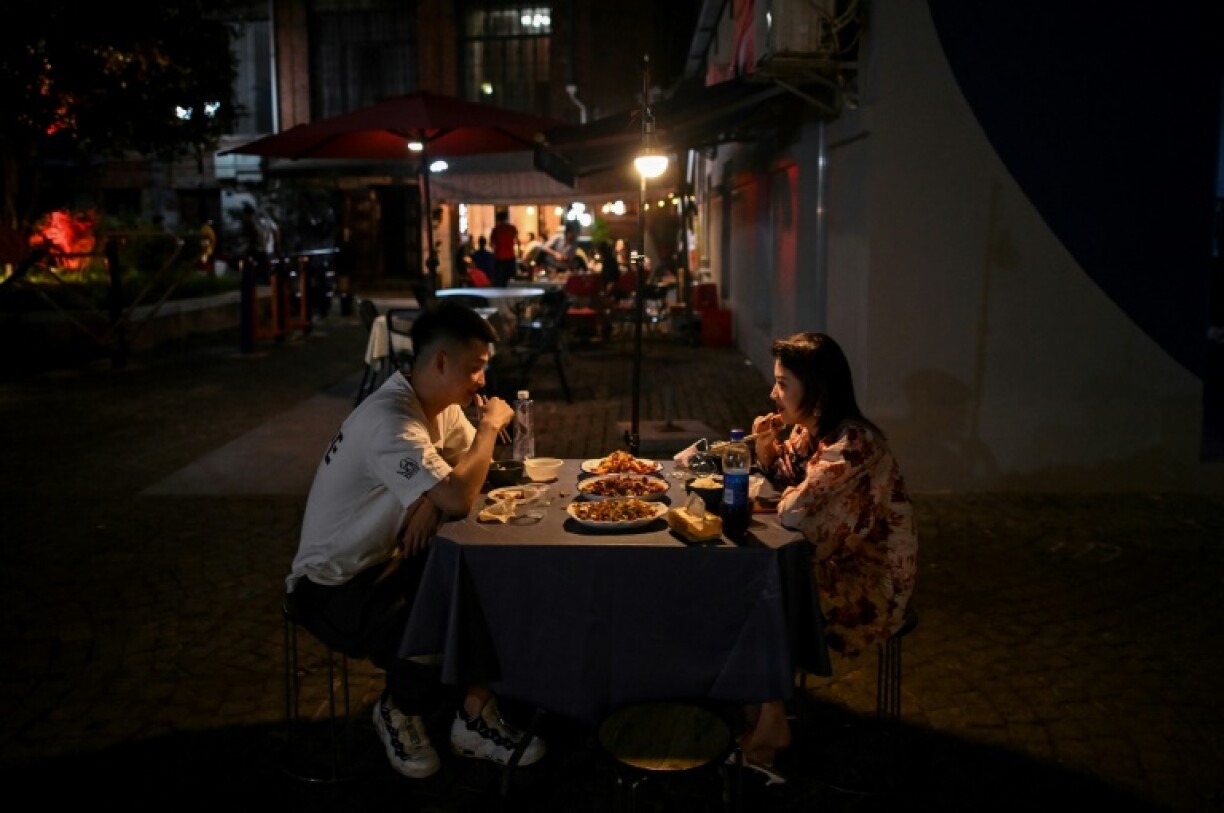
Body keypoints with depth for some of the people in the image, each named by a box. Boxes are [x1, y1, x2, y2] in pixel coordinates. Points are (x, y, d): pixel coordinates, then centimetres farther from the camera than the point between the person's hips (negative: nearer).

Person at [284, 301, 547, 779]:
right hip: (331, 585, -8)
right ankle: (398, 710, 3)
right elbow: (460, 499, -38)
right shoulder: (389, 421, -29)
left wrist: (432, 501, -14)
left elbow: (470, 465, 9)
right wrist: (490, 424, -21)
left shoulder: (438, 404, 1)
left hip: (386, 559, 8)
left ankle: (475, 714, 2)